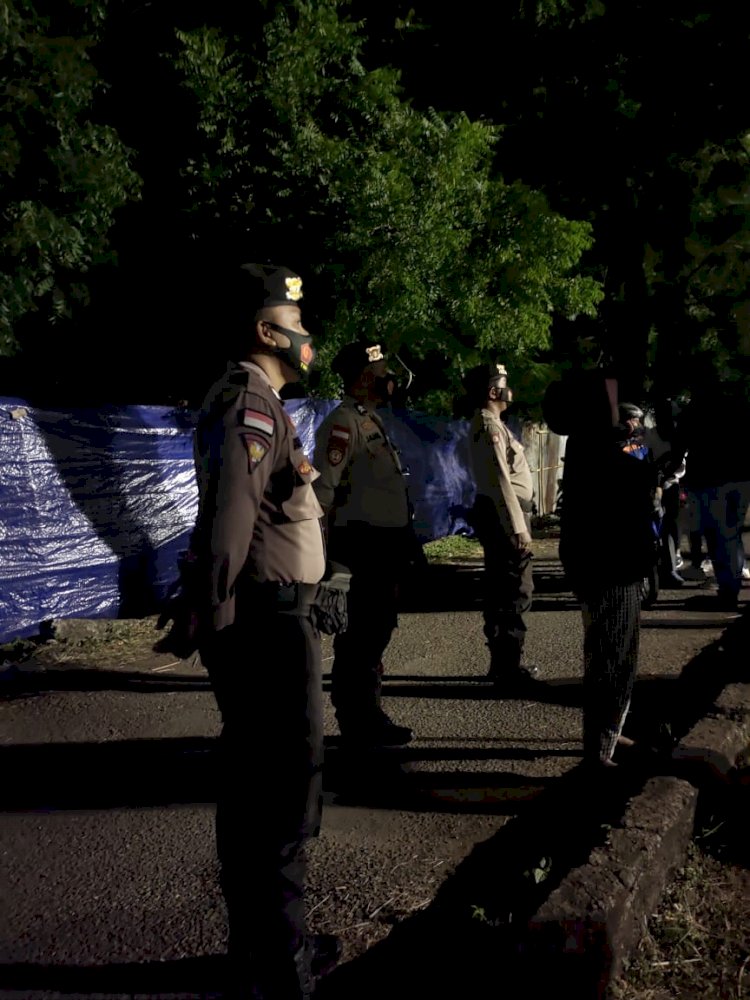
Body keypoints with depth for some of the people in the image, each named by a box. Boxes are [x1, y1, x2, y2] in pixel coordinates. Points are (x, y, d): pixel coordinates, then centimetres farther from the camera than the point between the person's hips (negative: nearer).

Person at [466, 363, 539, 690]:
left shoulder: (487, 423, 17)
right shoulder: (490, 426, -15)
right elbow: (501, 481, -21)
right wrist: (518, 526, -23)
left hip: (498, 515, 10)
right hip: (504, 517, -10)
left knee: (501, 590, 14)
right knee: (515, 592, -7)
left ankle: (503, 663, 23)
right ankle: (508, 668, -3)